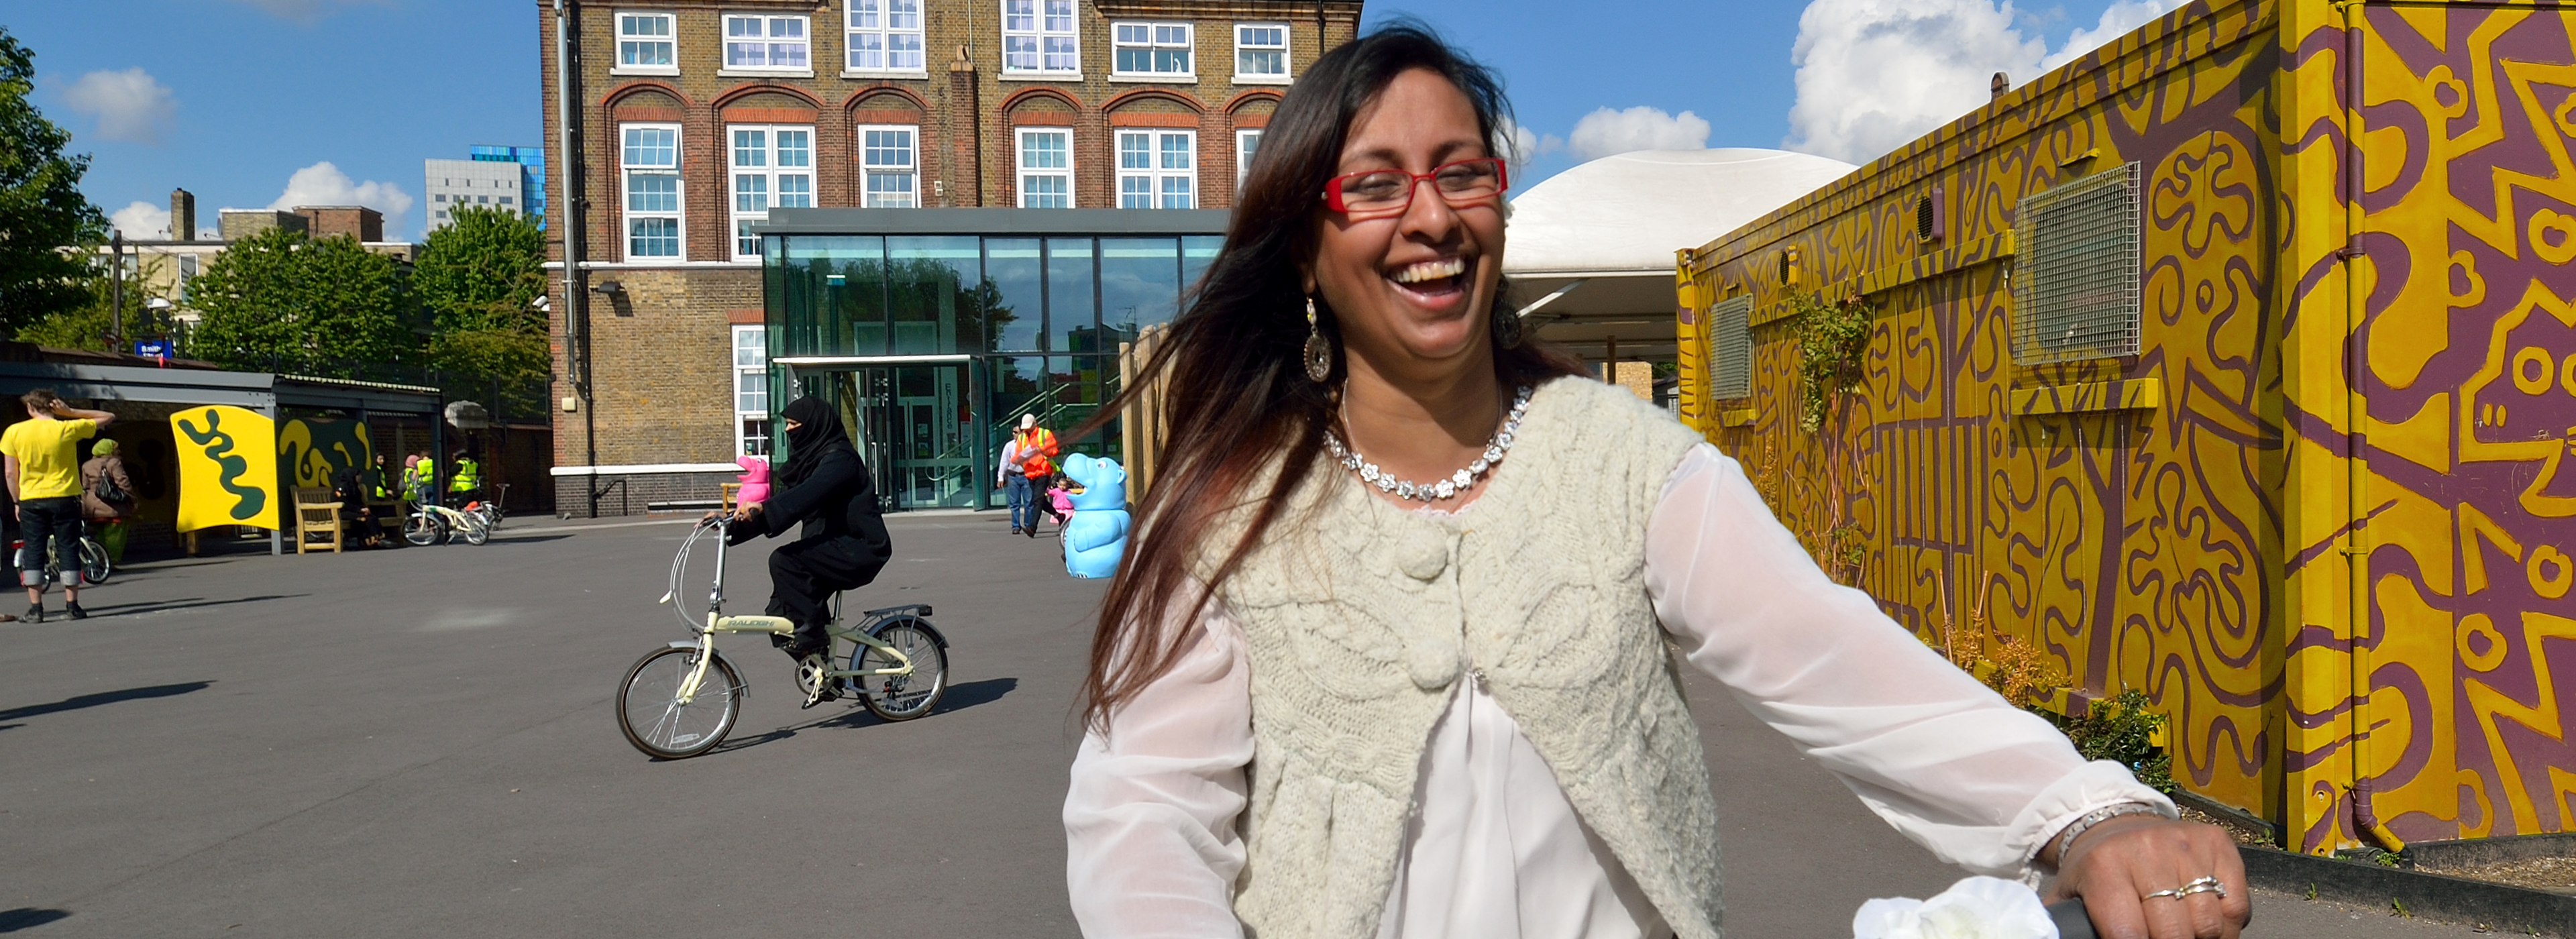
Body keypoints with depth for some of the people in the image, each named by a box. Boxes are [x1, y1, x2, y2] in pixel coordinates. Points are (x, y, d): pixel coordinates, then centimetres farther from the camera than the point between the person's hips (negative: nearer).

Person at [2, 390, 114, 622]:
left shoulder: (14, 432, -1)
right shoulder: (68, 429, -5)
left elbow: (11, 473, 2)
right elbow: (108, 418, 6)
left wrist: (17, 502, 12)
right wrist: (71, 412, 0)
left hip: (31, 501, 1)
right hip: (64, 499, -1)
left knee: (33, 553, 5)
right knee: (68, 551, 4)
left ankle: (35, 608, 2)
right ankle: (72, 605, 4)